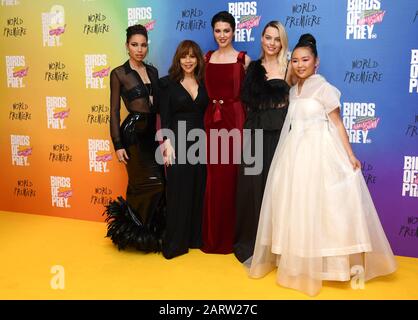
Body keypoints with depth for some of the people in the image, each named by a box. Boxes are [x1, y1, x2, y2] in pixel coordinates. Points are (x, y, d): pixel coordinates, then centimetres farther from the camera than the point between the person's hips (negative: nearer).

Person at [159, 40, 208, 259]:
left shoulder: (204, 83, 9)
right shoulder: (168, 83, 0)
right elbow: (164, 117, -5)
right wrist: (167, 144, -15)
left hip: (200, 142, 3)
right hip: (178, 142, -3)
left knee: (198, 191, 10)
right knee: (179, 192, 2)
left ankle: (196, 237, 24)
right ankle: (175, 243, 14)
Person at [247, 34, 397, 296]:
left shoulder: (324, 88, -6)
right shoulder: (294, 91, 13)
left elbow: (337, 123, -7)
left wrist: (350, 155, -12)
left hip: (319, 153, -7)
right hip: (294, 153, 7)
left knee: (316, 205, -2)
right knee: (294, 205, 10)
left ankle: (320, 263, 13)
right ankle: (298, 259, 25)